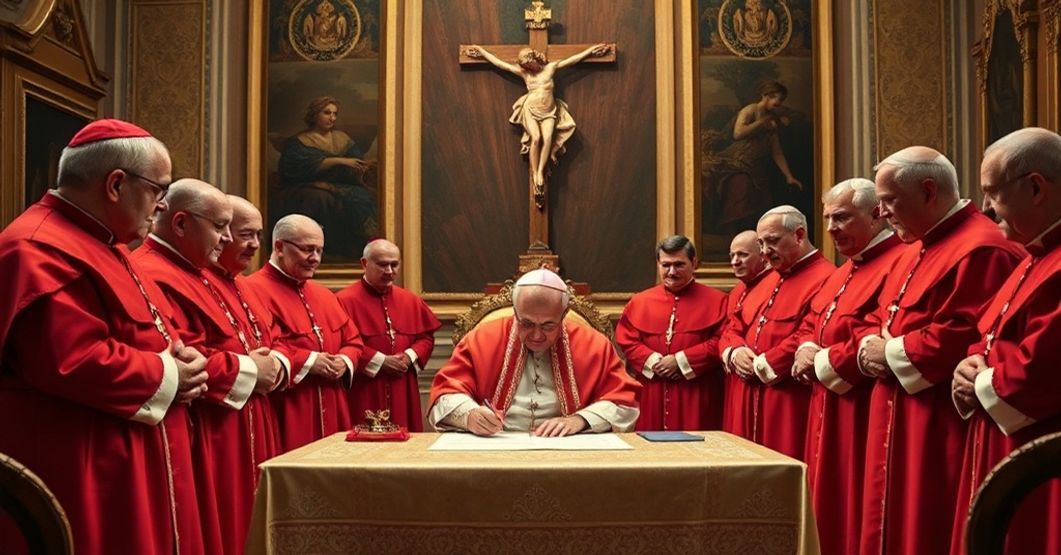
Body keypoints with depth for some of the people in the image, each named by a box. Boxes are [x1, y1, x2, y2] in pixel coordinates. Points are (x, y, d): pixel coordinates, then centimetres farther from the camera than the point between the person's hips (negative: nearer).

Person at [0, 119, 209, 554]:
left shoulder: (99, 244, 15)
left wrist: (179, 358, 0)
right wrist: (167, 375, -15)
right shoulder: (40, 250, -19)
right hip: (80, 470, -10)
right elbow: (72, 361, -28)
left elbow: (134, 336, 22)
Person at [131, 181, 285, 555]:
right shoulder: (153, 277, -17)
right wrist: (248, 370, -15)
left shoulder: (199, 274, 17)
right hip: (200, 443, -11)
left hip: (236, 436, 11)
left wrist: (272, 364, -1)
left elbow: (238, 343, 21)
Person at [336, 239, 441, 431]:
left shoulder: (411, 301, 11)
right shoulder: (345, 301, -7)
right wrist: (380, 361, -15)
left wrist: (410, 357, -5)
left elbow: (426, 337, 14)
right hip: (364, 395, -5)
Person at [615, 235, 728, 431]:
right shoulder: (639, 301, 10)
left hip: (696, 396, -2)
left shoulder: (715, 300, 3)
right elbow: (626, 341, 6)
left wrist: (681, 361, -13)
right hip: (651, 396, 2)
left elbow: (722, 342, -6)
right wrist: (654, 362, -10)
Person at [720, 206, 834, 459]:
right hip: (755, 400, 9)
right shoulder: (771, 281, 18)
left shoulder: (823, 279, -14)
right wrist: (736, 352, -1)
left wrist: (761, 365, -13)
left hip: (791, 407, -9)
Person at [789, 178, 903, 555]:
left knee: (855, 511, -1)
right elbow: (811, 323, 23)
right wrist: (807, 351, 1)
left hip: (862, 410, -10)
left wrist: (822, 363, -13)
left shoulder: (897, 263, -15)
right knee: (828, 505, 17)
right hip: (828, 407, 10)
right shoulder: (844, 272, 18)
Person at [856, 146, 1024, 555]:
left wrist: (892, 353, -13)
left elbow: (960, 337, -24)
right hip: (898, 419, 10)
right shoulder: (918, 249, 16)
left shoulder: (982, 249, -16)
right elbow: (883, 320, 20)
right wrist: (871, 349, -1)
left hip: (940, 425, -9)